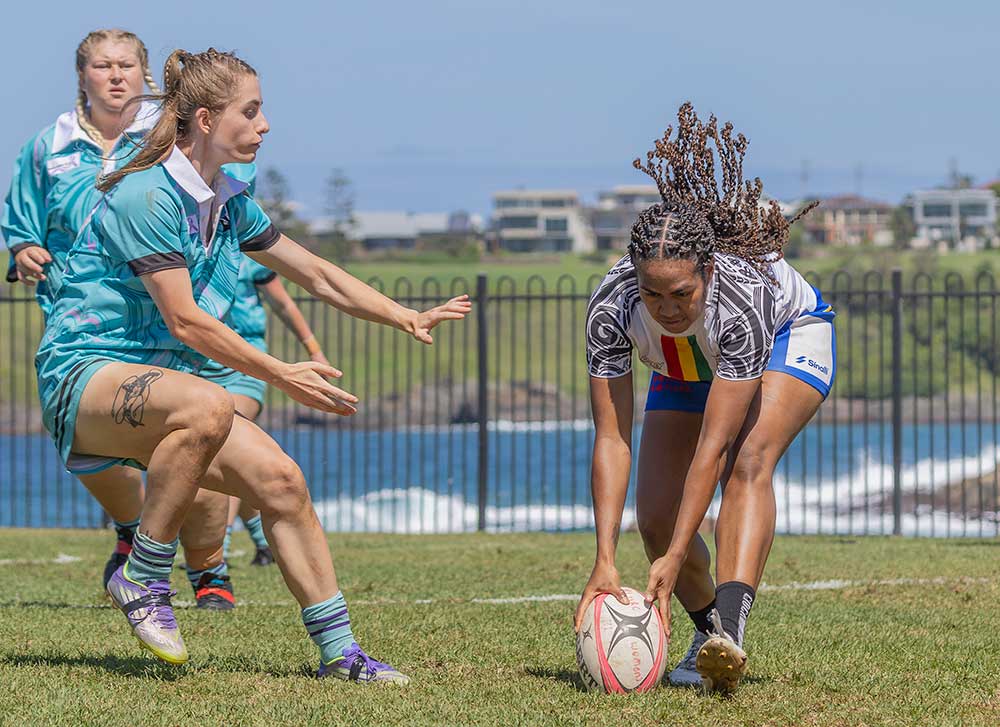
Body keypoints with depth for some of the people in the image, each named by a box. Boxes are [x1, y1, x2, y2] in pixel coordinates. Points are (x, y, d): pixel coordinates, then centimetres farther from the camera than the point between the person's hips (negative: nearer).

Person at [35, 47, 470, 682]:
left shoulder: (229, 202, 10)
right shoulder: (148, 196, -17)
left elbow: (318, 275, 19)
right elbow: (184, 322, -20)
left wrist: (408, 318, 7)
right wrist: (281, 375, -18)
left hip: (157, 383, 8)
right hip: (84, 374, -8)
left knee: (279, 477, -9)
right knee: (206, 406, -38)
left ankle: (339, 650, 1)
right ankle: (143, 580, -23)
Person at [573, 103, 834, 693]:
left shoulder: (742, 298, -44)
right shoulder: (612, 306, -35)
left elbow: (714, 446, -42)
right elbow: (611, 439, -33)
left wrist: (674, 560, -45)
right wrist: (605, 560, -42)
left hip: (790, 338, -4)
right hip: (691, 371, 4)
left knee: (749, 461, -33)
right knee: (655, 516, -8)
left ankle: (729, 633, -47)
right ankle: (709, 631, 18)